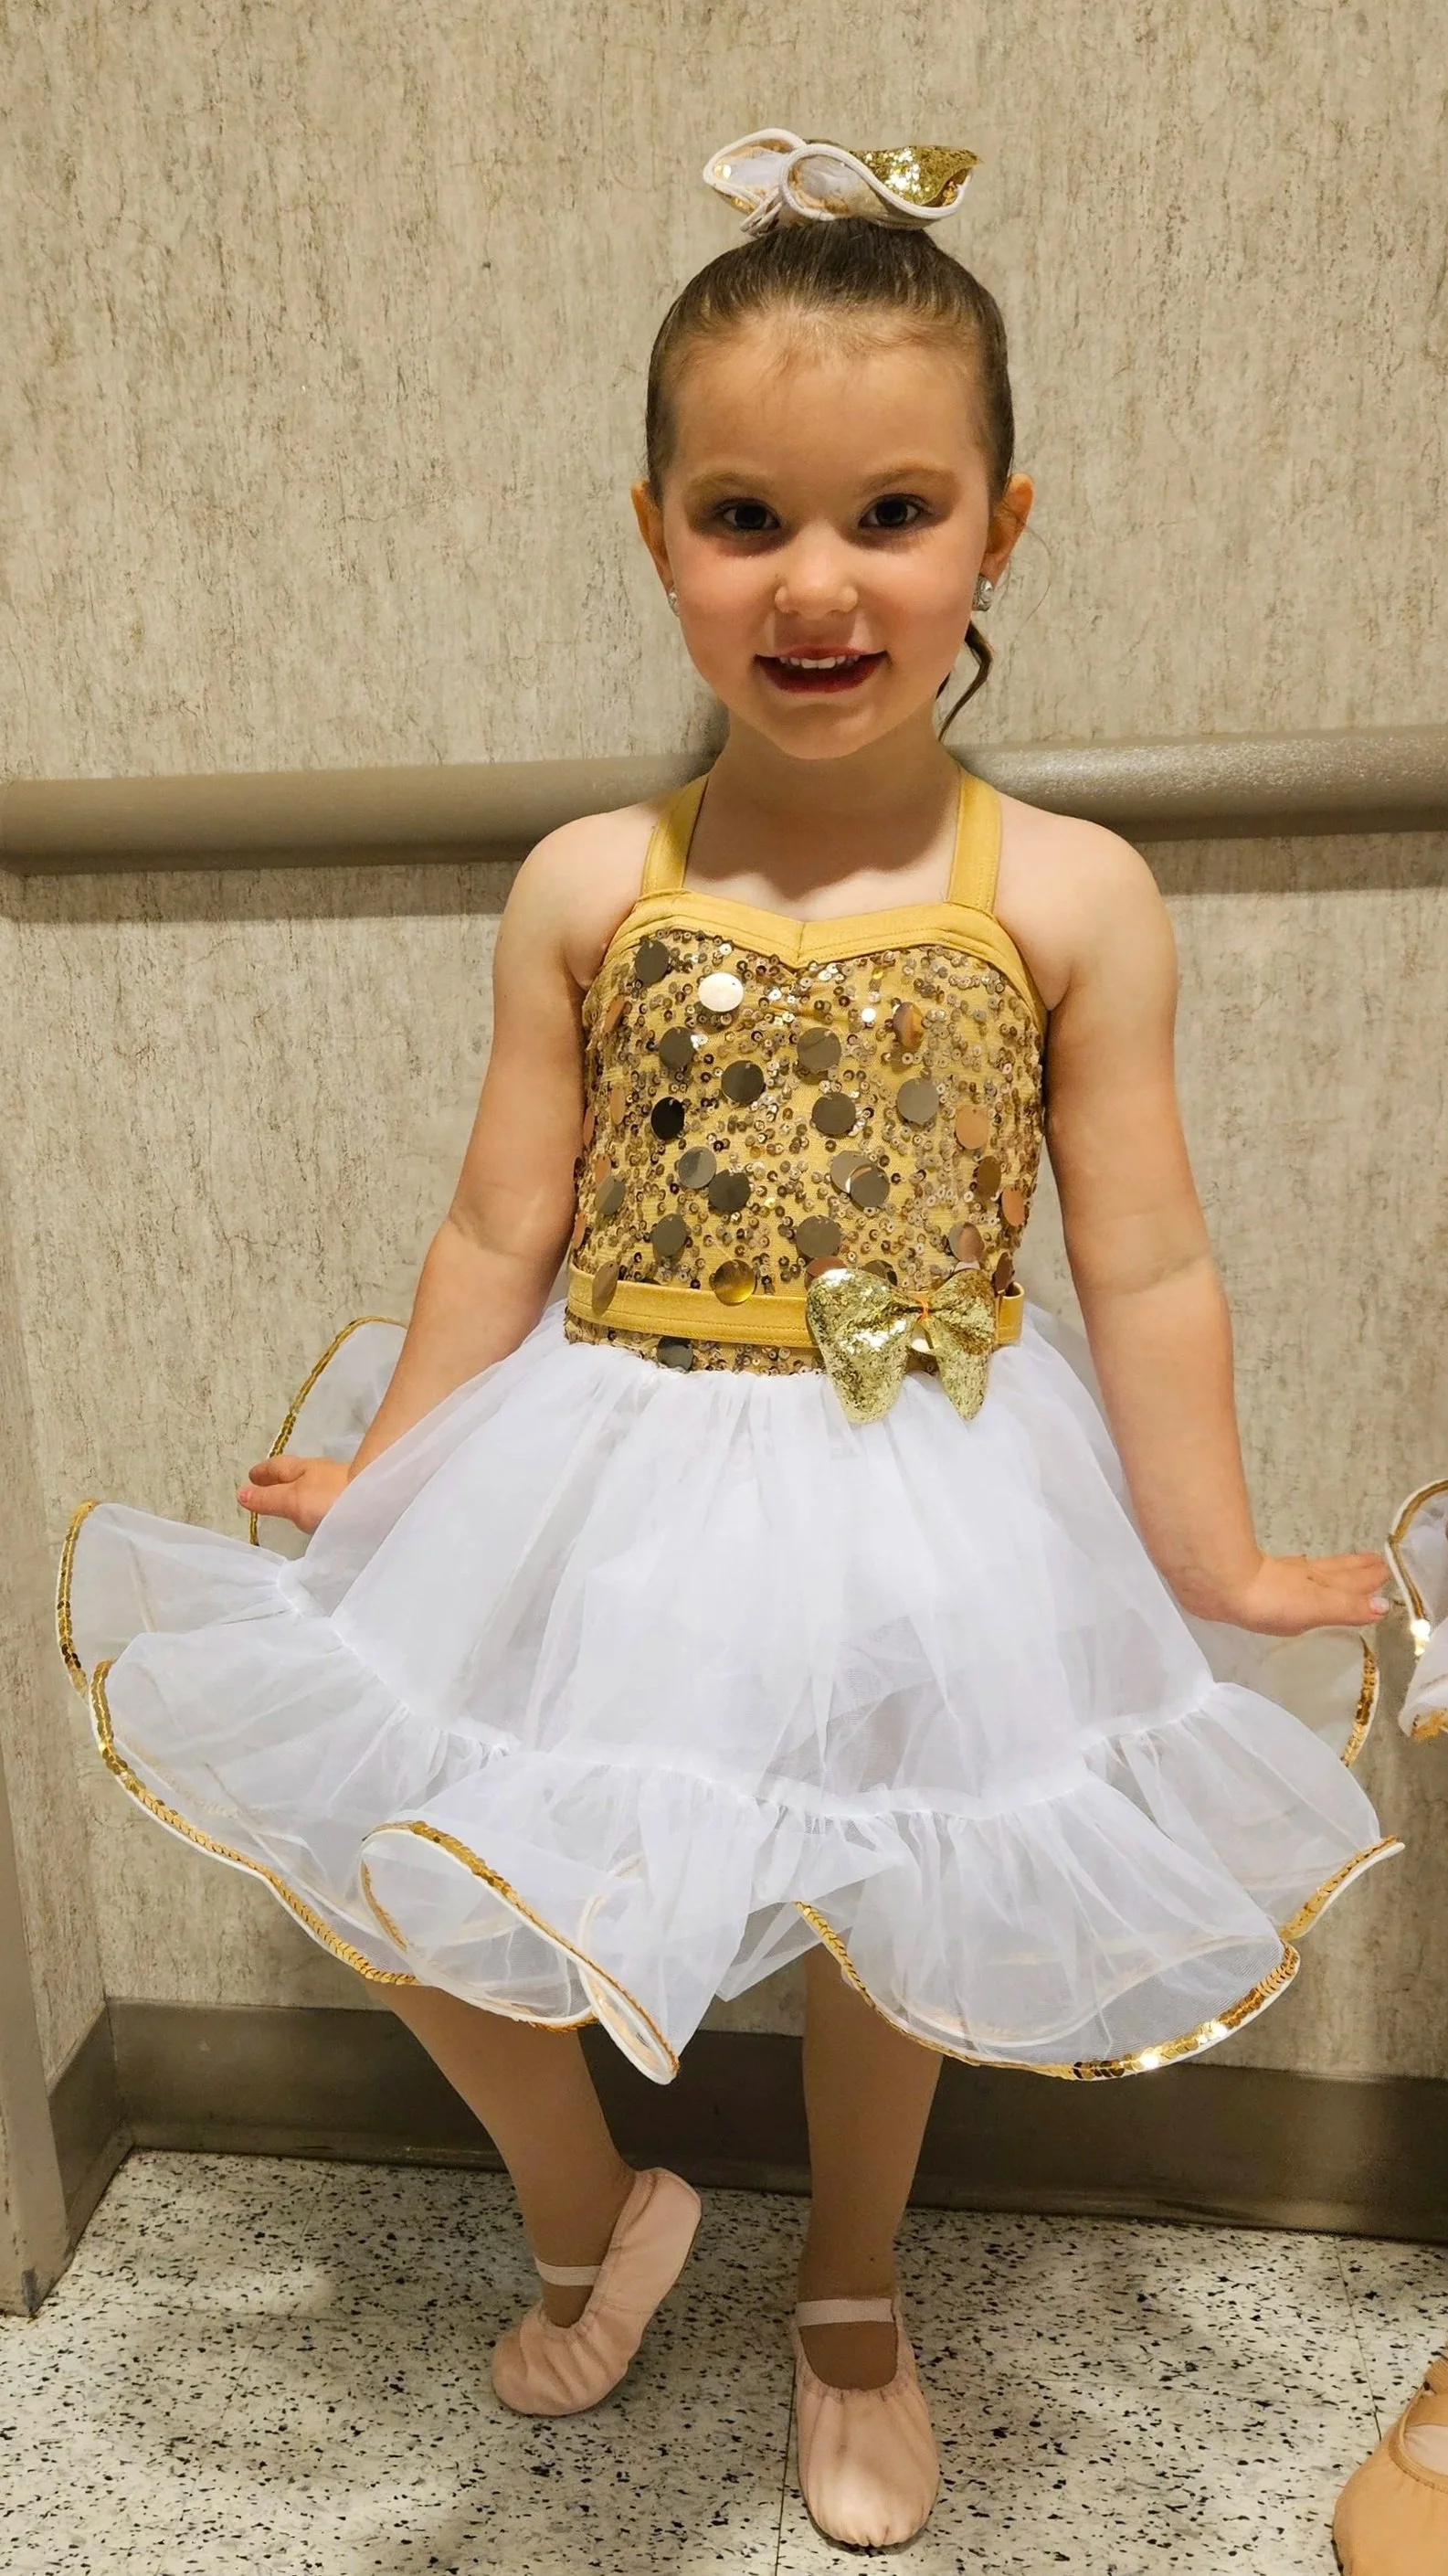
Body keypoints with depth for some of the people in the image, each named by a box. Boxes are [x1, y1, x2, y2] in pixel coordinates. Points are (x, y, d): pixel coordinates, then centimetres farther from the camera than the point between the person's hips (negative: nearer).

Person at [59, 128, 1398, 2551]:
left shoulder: (1071, 897, -8)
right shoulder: (588, 886, -5)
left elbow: (1142, 1271, -4)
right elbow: (502, 1232, 1)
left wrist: (1215, 1566, -1)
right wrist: (383, 1488, 5)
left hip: (925, 1520, -1)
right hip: (619, 1504, 2)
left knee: (884, 1925, 18)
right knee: (411, 1893, 6)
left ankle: (851, 2293, 52)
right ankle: (588, 2213, 41)